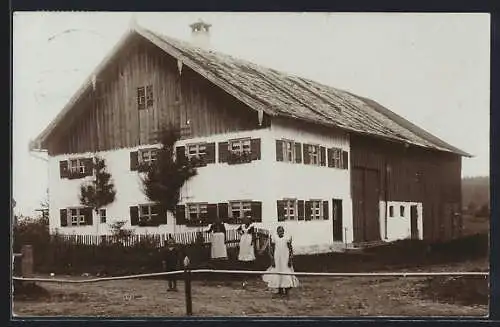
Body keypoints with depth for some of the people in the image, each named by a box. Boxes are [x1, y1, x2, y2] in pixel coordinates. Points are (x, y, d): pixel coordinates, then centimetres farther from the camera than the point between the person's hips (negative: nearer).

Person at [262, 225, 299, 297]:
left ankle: (286, 291, 7)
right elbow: (272, 250, 4)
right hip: (277, 259, 1)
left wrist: (290, 260, -6)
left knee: (286, 275, -2)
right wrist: (272, 260, -1)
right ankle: (280, 291, 19)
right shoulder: (274, 238, 0)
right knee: (277, 275, 6)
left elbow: (290, 249, 0)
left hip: (286, 259, -1)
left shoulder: (287, 238, -3)